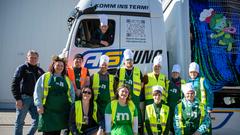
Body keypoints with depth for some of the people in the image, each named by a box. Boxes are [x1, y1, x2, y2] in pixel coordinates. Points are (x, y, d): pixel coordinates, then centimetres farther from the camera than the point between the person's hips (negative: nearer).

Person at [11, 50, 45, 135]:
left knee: (38, 120, 2)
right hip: (23, 98, -4)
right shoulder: (22, 68, 0)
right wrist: (17, 99, -13)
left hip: (35, 99, 4)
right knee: (20, 122, 3)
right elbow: (14, 84, -6)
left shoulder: (40, 71, 13)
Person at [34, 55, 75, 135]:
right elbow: (38, 92, 0)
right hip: (48, 110, -3)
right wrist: (39, 105, -9)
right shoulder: (45, 77, 4)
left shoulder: (67, 79, 15)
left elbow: (72, 94, 17)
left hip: (62, 111, 4)